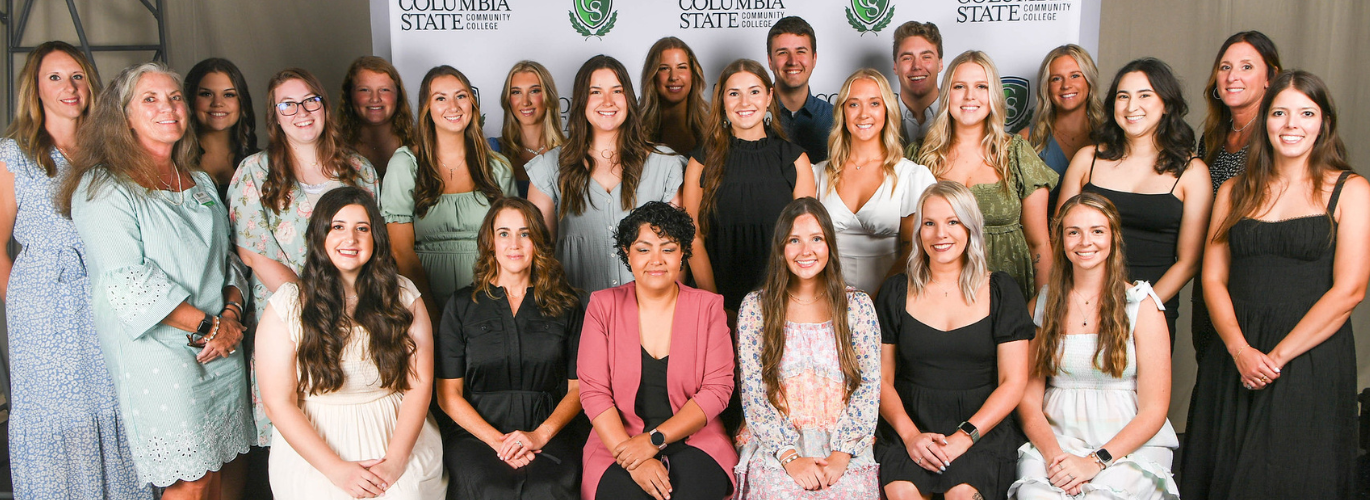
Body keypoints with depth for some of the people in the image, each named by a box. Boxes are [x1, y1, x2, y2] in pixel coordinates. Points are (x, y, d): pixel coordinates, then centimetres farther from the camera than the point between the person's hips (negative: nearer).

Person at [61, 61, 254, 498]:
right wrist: (205, 326, -15)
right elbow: (127, 281, -16)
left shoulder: (201, 182, 16)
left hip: (222, 348, 6)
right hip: (157, 351, -6)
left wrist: (231, 315, -2)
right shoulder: (104, 187, -6)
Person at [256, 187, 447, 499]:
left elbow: (420, 383, 0)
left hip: (397, 435, 1)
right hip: (315, 444, -1)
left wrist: (396, 459, -13)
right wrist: (335, 469, -13)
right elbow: (279, 402, -4)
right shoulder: (287, 305, -2)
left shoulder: (403, 296, 4)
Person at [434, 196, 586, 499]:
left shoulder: (566, 306, 11)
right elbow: (449, 395, 5)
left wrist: (540, 435, -9)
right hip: (476, 434, 0)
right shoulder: (462, 306, 9)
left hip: (551, 436, 0)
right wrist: (498, 441, -9)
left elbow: (578, 387, 8)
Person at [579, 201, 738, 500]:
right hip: (618, 442, 0)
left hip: (692, 440, 0)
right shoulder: (603, 306, 4)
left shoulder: (708, 307, 5)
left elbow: (717, 389, -2)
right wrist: (633, 459, -17)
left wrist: (655, 440, -13)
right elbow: (593, 391, -3)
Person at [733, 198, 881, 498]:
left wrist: (841, 454, -11)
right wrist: (790, 457, -13)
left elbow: (868, 388, 2)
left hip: (845, 447, 1)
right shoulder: (755, 307, 4)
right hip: (774, 445, -1)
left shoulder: (857, 305, 7)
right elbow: (753, 393, -1)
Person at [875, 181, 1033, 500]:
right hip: (910, 423, 1)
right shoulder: (896, 292, 9)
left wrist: (964, 436, -13)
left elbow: (1014, 382, 1)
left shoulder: (1000, 290, 6)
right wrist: (910, 434, -12)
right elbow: (882, 379, 6)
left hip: (984, 425, 0)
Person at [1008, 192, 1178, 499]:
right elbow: (1029, 396, 5)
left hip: (1128, 446, -1)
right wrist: (1052, 452, -13)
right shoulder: (1044, 303, 9)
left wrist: (1096, 461, -15)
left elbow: (1154, 409, -3)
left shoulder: (1141, 304, 1)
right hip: (1055, 437, 2)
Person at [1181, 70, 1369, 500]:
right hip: (1233, 356, 3)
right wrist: (1241, 350, -11)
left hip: (1311, 359, -3)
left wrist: (1277, 356, -12)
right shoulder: (1235, 192, 12)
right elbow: (1213, 278, 5)